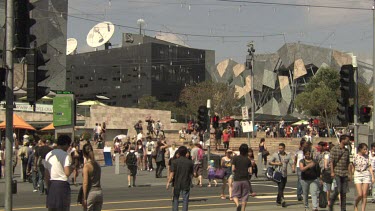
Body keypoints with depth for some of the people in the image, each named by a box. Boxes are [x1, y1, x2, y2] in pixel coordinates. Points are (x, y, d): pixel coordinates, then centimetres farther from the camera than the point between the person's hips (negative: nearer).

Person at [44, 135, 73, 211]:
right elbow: (67, 173, -16)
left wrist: (48, 187, 18)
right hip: (62, 184, -6)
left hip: (51, 184, 6)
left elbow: (46, 175, 12)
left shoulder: (48, 155, 11)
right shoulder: (66, 155, -8)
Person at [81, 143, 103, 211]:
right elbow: (98, 178, 8)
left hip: (90, 193, -6)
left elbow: (85, 183, -14)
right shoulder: (97, 164, 8)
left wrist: (84, 198, -13)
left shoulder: (87, 165, -11)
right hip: (99, 192, 6)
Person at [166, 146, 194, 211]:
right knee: (185, 200, 5)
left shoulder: (175, 162, -8)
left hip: (177, 184, 0)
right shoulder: (190, 162, -4)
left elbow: (172, 173, -12)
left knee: (175, 198, 14)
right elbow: (191, 173, 5)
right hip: (186, 184, 0)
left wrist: (168, 182, -9)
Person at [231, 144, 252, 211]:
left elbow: (233, 169, -6)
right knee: (244, 197, 8)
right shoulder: (248, 160, 3)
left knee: (235, 195, 8)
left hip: (237, 179, -1)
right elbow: (250, 171, -2)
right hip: (245, 180, 1)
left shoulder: (235, 158, -1)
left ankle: (238, 204, -19)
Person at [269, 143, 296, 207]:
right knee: (280, 187, -16)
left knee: (282, 188, 12)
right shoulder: (275, 155, 2)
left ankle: (278, 201, 27)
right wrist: (276, 163, -12)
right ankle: (282, 200, -21)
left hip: (285, 174, 3)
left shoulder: (288, 156, 8)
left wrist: (293, 168, -20)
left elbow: (292, 163, 1)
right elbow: (270, 162, 4)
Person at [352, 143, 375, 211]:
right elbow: (353, 168, 5)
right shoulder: (355, 157, -2)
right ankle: (355, 205, 19)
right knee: (360, 194, -9)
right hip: (358, 175, -2)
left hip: (366, 175, 2)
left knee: (364, 194, -3)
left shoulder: (367, 157, 5)